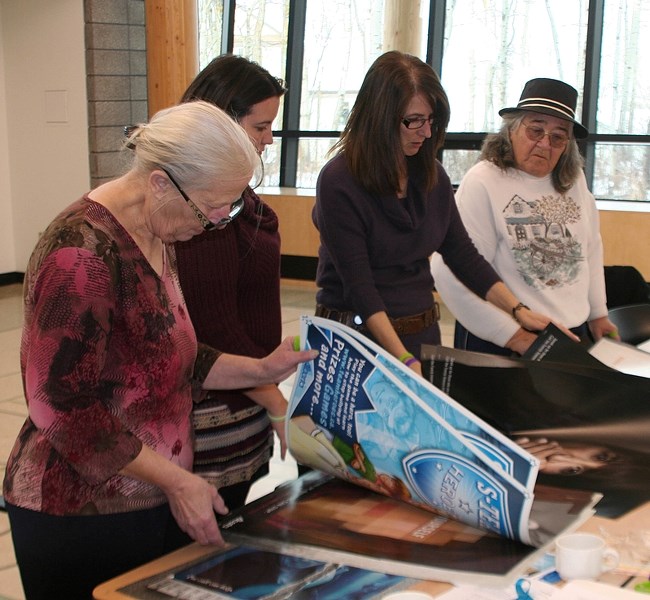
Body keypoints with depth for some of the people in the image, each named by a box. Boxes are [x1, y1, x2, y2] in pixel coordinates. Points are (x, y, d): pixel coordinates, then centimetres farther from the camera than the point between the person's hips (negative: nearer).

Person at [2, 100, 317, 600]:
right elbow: (63, 407, -22)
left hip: (153, 499, 8)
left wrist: (262, 370, 2)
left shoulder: (156, 239, 6)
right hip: (82, 515, -8)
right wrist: (175, 480, -18)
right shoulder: (82, 253, -22)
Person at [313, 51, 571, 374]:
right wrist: (404, 360, -28)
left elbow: (463, 255, 8)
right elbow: (359, 285, -21)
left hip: (423, 332, 6)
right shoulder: (338, 182, -17)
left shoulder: (431, 175, 1)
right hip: (358, 335, -5)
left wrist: (518, 310, 1)